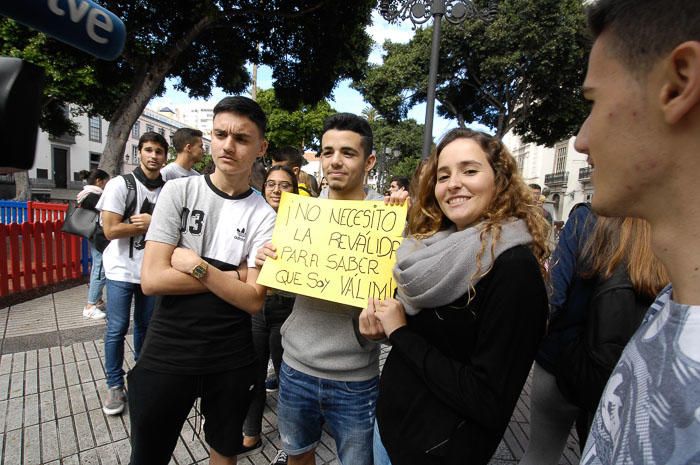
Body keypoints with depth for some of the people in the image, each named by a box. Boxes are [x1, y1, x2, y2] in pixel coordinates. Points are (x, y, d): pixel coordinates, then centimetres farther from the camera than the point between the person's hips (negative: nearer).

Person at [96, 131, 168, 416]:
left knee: (145, 326, 15)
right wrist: (150, 225, -11)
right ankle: (115, 386, 22)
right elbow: (111, 230, -13)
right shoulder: (120, 184, -8)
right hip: (122, 270, -2)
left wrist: (152, 222, -13)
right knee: (117, 329, 4)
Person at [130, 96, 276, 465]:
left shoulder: (264, 216, -8)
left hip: (231, 359, 0)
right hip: (166, 351, 1)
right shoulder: (179, 191, -6)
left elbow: (253, 300, -12)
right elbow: (152, 279, -13)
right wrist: (232, 276, -14)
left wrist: (196, 266, -19)